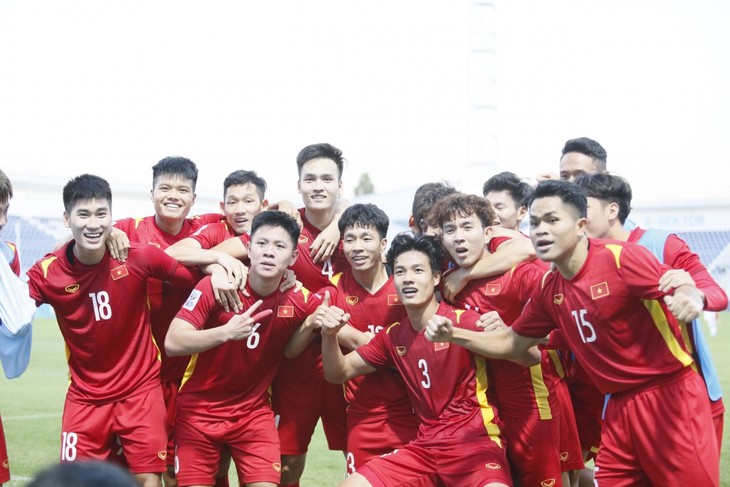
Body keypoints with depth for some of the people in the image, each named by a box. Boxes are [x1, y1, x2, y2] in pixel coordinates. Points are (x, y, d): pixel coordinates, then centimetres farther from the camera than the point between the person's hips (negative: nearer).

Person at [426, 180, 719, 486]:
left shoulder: (621, 257, -14)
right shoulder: (549, 290, 6)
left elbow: (683, 292, -20)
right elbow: (511, 343, 18)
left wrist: (690, 300, -45)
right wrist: (453, 335, 6)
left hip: (670, 396, -6)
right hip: (620, 407, 6)